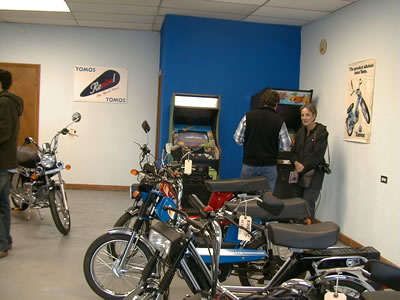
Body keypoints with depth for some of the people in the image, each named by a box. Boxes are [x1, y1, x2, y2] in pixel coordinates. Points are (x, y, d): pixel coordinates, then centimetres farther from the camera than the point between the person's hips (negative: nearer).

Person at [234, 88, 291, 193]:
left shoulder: (248, 116, -4)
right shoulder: (279, 121, -6)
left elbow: (238, 139, -1)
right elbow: (285, 147, -2)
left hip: (249, 164, 1)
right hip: (269, 166, -1)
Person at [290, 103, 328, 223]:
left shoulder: (321, 132, -7)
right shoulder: (300, 132, 13)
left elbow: (317, 155, -13)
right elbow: (294, 151, 13)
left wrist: (302, 168, -13)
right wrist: (296, 163, -8)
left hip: (313, 174, -6)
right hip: (299, 174, 6)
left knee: (308, 205, -8)